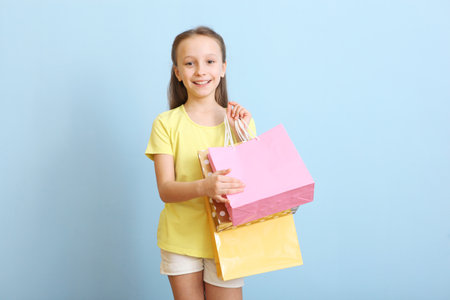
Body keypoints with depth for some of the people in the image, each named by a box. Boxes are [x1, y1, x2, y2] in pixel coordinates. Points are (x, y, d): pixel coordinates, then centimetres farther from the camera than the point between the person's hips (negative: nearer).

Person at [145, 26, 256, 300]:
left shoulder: (240, 120, 0)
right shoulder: (166, 124, -5)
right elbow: (165, 190, -12)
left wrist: (240, 134, -13)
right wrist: (203, 187, -32)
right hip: (180, 239, 0)